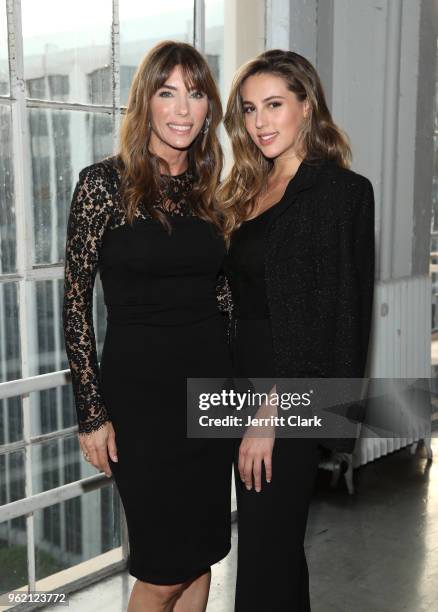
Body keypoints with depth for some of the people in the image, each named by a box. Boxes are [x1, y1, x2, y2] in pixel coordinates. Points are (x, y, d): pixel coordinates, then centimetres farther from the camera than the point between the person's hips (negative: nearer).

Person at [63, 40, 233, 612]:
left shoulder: (211, 188, 7)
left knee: (200, 560, 15)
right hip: (139, 387, -5)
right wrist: (92, 413, -10)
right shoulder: (104, 182, -8)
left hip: (211, 381, 5)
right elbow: (76, 302, -8)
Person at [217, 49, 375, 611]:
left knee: (265, 552, 3)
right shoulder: (251, 190, 12)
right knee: (277, 547, 19)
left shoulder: (340, 190, -11)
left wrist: (270, 416, -18)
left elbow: (326, 318, -17)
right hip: (246, 381, 7)